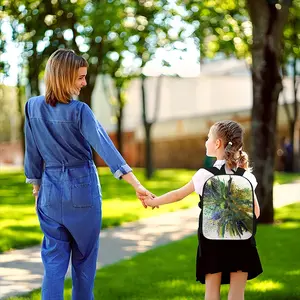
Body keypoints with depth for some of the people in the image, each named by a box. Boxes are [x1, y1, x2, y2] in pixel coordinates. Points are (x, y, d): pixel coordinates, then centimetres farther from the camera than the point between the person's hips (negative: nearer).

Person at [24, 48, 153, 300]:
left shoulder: (33, 107, -2)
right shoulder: (79, 111, -15)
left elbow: (32, 153, 5)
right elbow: (105, 147, -24)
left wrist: (36, 187, 18)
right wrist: (136, 185, -29)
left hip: (50, 190, 3)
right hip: (82, 188, -3)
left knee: (54, 260, 6)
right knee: (85, 257, 14)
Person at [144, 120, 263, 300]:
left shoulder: (205, 174, -6)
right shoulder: (246, 176, 0)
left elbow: (178, 195, 5)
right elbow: (255, 212, 3)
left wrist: (153, 202, 20)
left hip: (213, 239, -1)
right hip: (241, 240, 1)